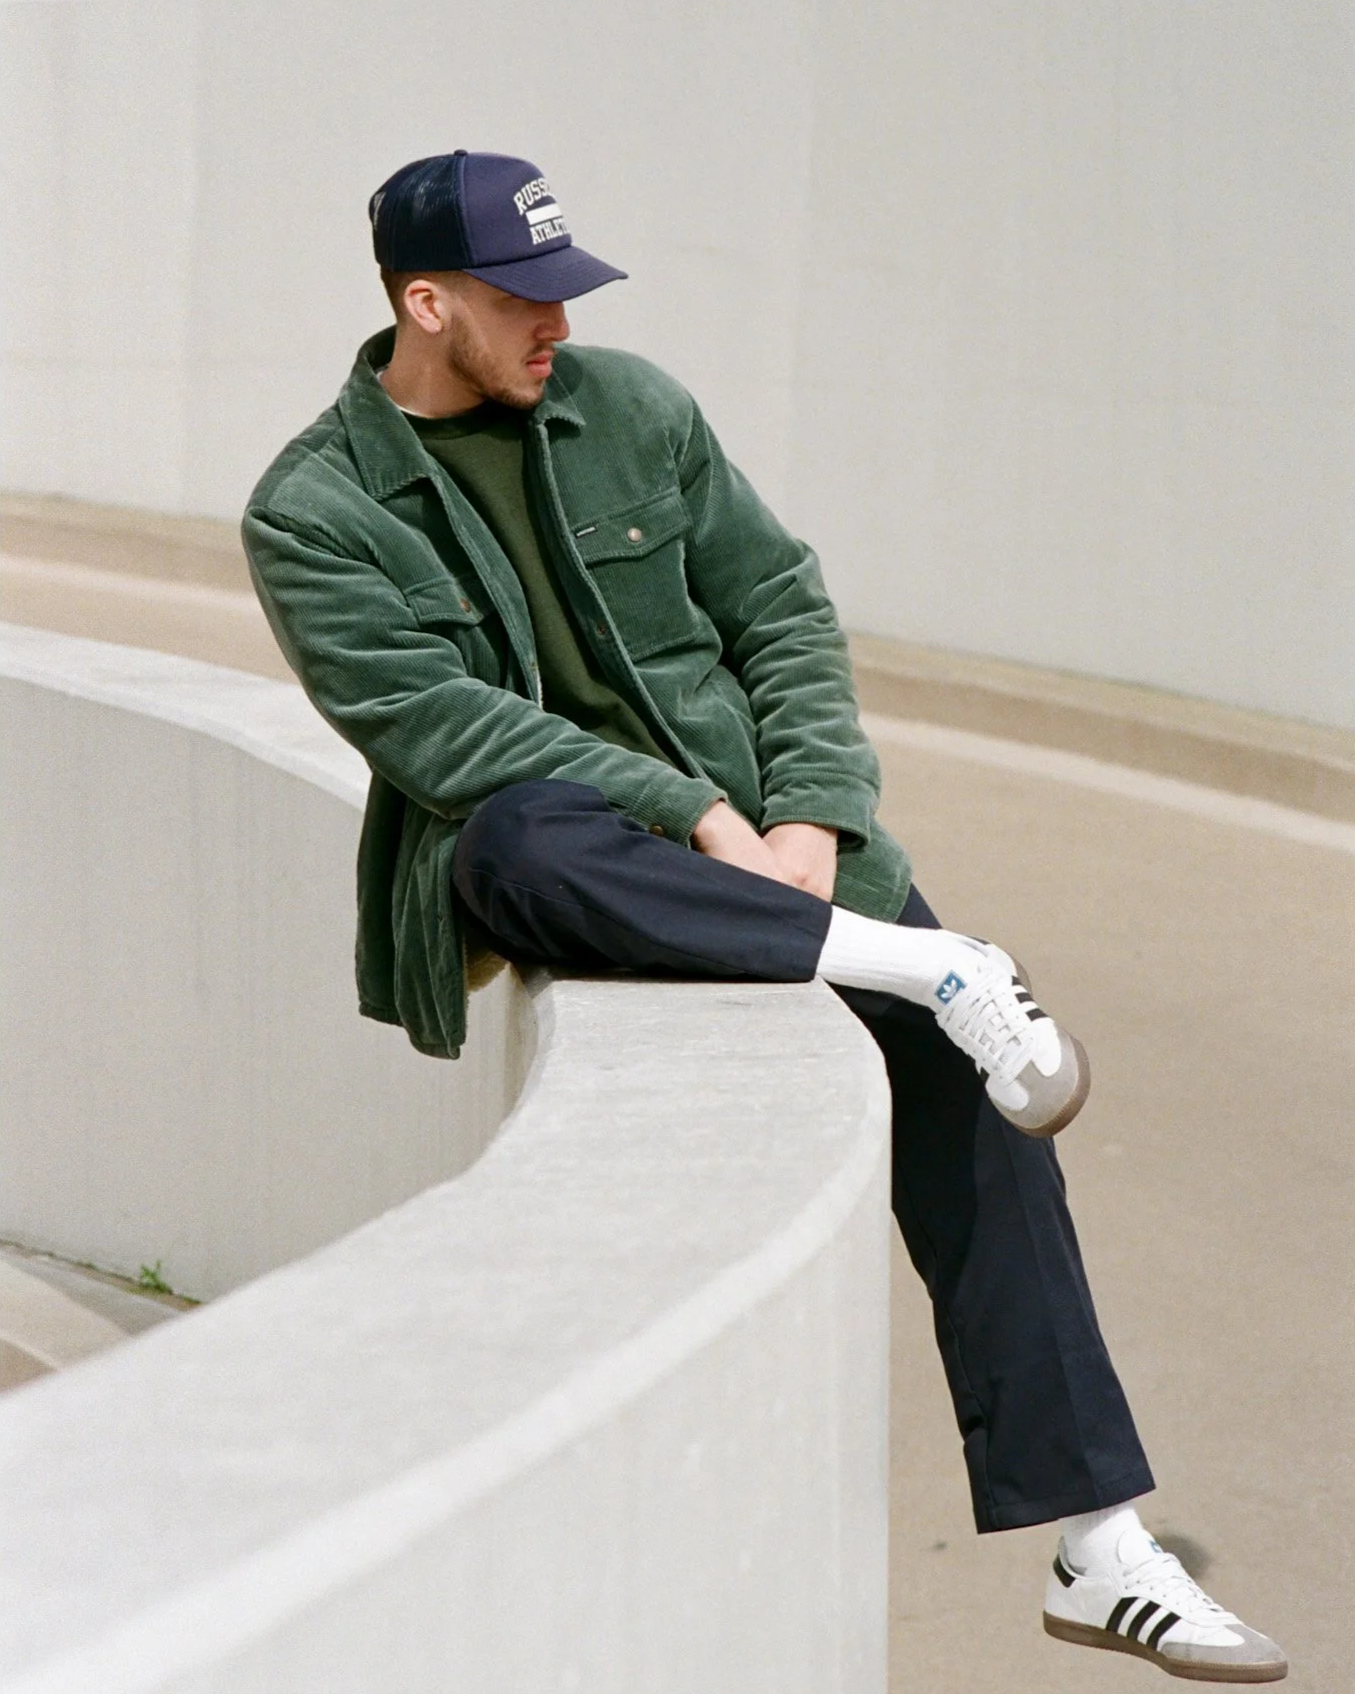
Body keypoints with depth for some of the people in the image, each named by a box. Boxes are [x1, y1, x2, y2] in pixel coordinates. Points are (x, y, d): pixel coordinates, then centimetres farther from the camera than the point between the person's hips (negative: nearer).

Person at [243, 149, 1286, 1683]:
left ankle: (1098, 1549, -12)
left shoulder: (630, 410, 9)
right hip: (530, 850, -3)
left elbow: (784, 611, 10)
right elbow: (433, 720, -15)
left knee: (965, 1101, -14)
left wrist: (810, 817, -8)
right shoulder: (312, 513, -3)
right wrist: (692, 815, -23)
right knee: (517, 840, -41)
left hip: (760, 830, 3)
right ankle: (930, 965, -31)